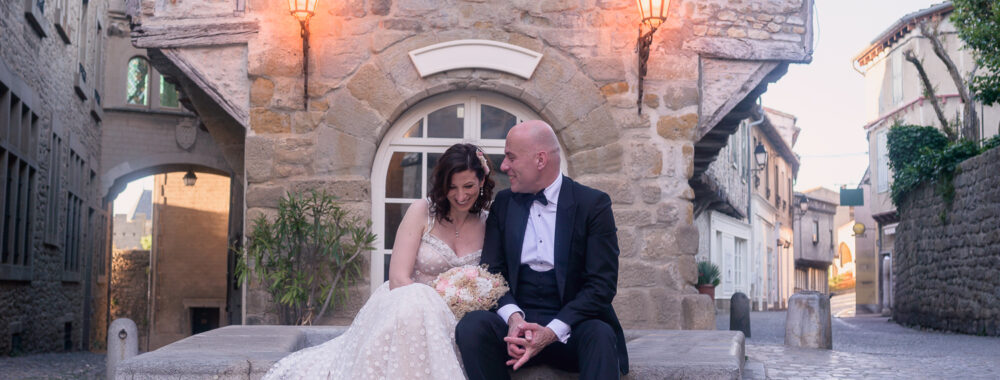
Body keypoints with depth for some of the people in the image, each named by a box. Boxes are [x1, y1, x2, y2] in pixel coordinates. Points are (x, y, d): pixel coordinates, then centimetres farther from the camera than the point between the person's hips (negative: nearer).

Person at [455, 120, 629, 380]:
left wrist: (553, 331, -21)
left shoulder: (594, 204, -1)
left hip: (571, 326, -3)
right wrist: (513, 316, -17)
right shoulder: (503, 203, 11)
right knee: (471, 325, -27)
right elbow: (492, 272, 4)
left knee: (600, 335, -35)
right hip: (518, 322, 3)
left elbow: (602, 284, -8)